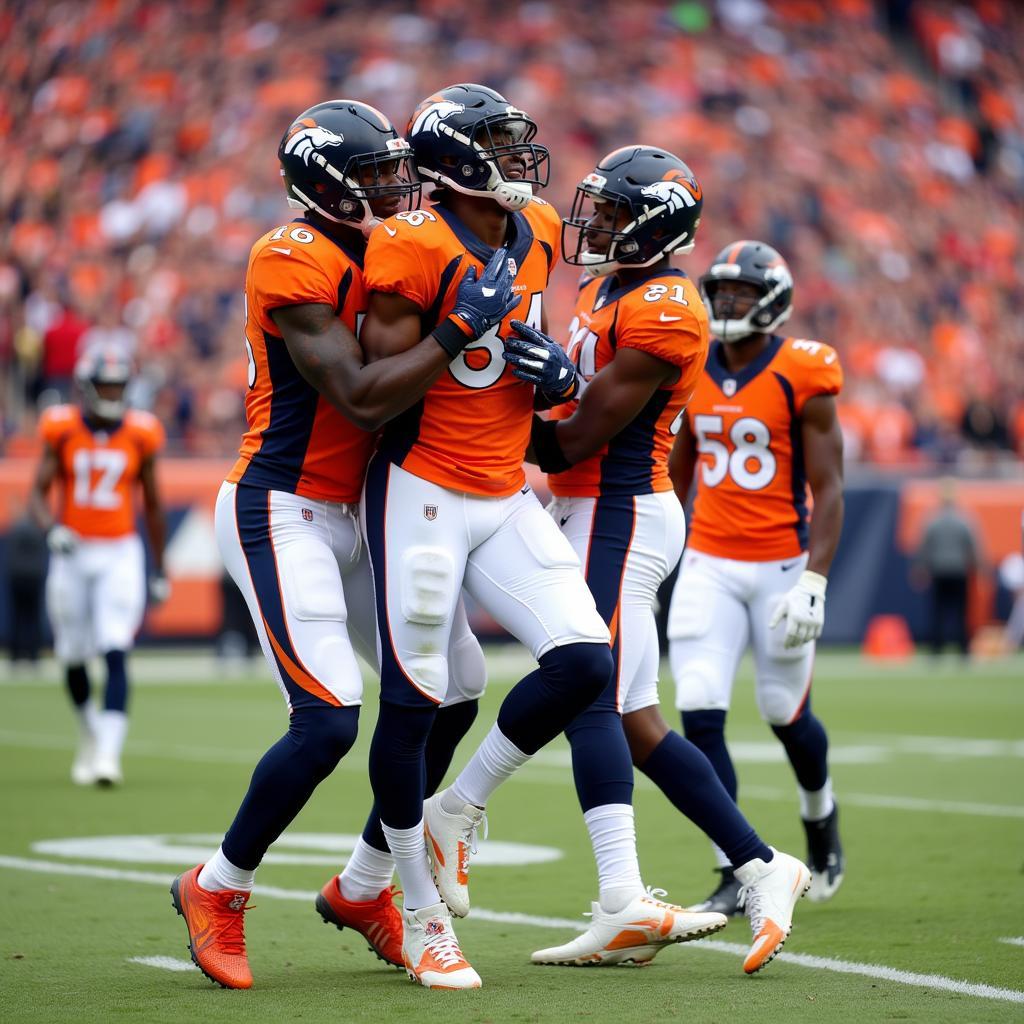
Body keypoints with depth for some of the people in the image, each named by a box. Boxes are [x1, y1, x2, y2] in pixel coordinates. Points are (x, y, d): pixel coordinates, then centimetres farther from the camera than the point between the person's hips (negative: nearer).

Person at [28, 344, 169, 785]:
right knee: (73, 658, 10)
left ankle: (109, 754, -19)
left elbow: (153, 505, 9)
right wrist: (51, 529, -25)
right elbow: (38, 492, -3)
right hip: (72, 551, 1)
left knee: (116, 656, -15)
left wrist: (160, 570, 11)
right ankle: (90, 736, 36)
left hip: (120, 554, -1)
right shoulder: (62, 430, -2)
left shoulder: (140, 434, -1)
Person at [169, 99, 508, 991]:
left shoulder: (384, 247, 9)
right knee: (328, 722, -15)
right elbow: (360, 399, -25)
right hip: (280, 515, -9)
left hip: (352, 514, 9)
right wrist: (460, 330, -25)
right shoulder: (294, 262, -18)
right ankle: (218, 890, 8)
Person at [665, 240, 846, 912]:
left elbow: (828, 492, -9)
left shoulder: (802, 378, -9)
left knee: (786, 713, 9)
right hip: (709, 566, 4)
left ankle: (822, 818, 42)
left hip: (781, 565, -3)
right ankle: (736, 877, -2)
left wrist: (813, 582, -17)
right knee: (700, 716, -9)